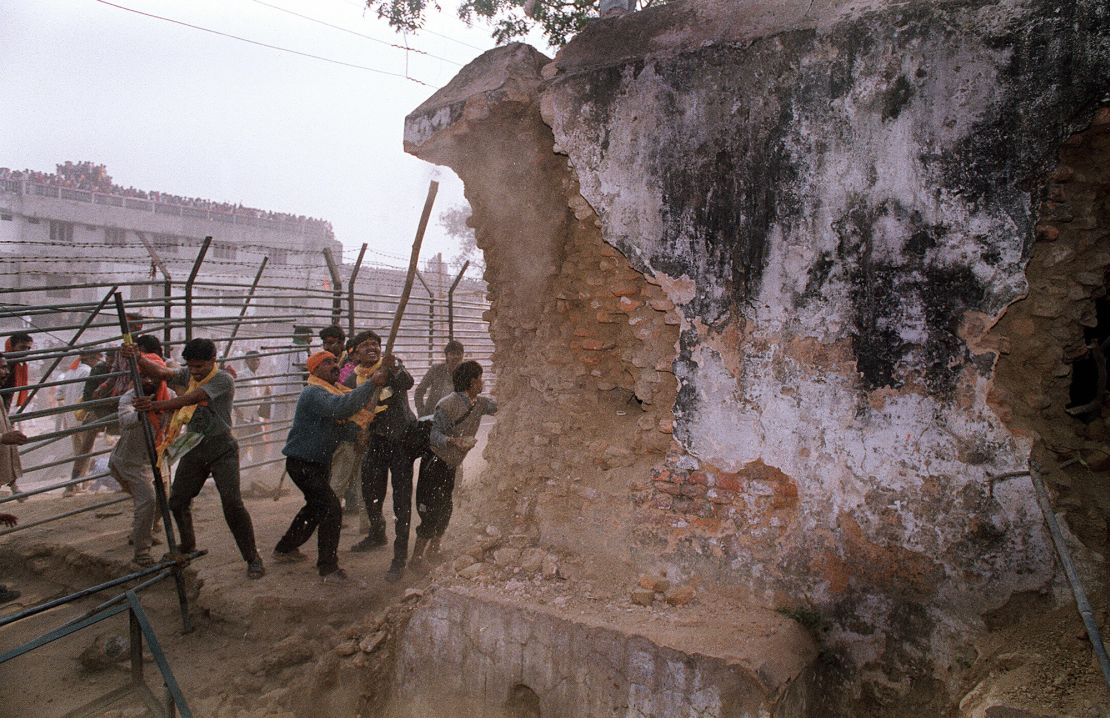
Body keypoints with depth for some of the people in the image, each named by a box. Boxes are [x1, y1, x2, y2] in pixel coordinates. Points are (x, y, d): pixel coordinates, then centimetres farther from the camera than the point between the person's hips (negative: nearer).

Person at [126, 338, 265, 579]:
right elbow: (161, 373, -9)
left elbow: (191, 398, -26)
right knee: (177, 501, 11)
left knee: (232, 503, -14)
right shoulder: (187, 375, 7)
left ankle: (252, 558, -4)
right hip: (193, 447, 7)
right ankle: (187, 546, 36)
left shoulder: (224, 380, -13)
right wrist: (138, 359, -27)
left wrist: (158, 405, -36)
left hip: (220, 447, -6)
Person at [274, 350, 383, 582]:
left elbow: (341, 425, 8)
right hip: (302, 462, -11)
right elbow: (341, 407, -40)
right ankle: (328, 568, -10)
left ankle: (284, 549, 42)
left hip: (319, 462, 11)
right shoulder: (313, 393, -20)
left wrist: (356, 429, -13)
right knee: (331, 507, -16)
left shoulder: (333, 392, 13)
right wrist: (372, 384, -39)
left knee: (316, 506, 25)